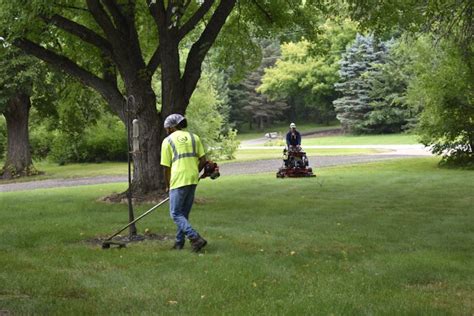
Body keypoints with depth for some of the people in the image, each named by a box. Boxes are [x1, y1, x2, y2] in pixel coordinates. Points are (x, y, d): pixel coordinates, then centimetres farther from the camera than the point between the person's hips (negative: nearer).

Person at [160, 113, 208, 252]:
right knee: (184, 213, 17)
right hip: (193, 180, 5)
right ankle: (179, 242, 21)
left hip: (178, 181, -5)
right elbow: (203, 160, 8)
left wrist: (167, 186, 14)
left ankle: (195, 238, -14)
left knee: (176, 214, 0)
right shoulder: (194, 137, 12)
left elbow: (166, 167, 1)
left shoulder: (167, 141, 1)